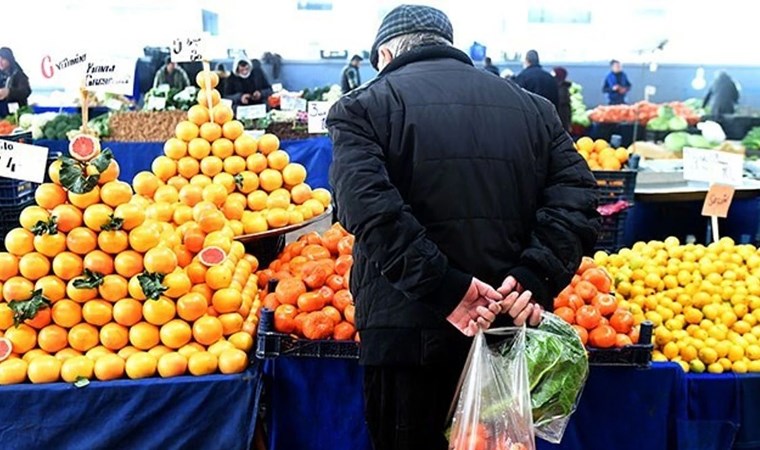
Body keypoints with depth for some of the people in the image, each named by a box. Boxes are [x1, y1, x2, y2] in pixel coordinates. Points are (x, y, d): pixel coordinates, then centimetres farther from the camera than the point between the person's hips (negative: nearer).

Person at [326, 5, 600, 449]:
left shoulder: (364, 107, 0)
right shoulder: (531, 106, 13)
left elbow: (371, 209, -18)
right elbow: (577, 198, 0)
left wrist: (447, 290, -19)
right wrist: (534, 279, -10)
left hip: (408, 333, -4)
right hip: (511, 331, 4)